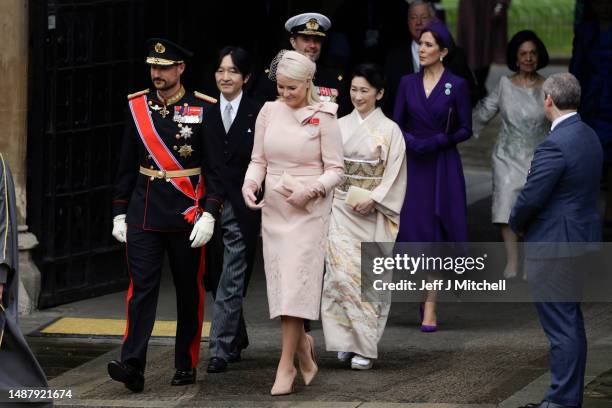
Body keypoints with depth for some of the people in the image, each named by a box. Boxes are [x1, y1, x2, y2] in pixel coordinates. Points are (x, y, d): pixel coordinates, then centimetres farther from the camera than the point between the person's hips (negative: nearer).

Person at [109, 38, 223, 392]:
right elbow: (127, 166, 11)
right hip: (143, 215, 2)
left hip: (186, 216, -2)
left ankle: (187, 365, 18)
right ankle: (133, 366, -16)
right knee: (141, 287, -8)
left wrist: (209, 215, -14)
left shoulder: (202, 110, -5)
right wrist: (120, 213, 9)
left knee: (189, 291, 8)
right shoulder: (138, 107, 6)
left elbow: (214, 167, -6)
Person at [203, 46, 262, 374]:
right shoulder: (204, 113, 6)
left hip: (242, 209, -4)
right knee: (217, 281, 14)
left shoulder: (258, 115, -2)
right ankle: (237, 339, 33)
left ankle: (220, 350, -4)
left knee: (230, 284, -6)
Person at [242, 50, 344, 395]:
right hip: (274, 208, 5)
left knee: (295, 283, -10)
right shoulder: (269, 112, 5)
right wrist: (250, 184, -9)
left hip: (309, 210, -5)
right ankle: (303, 344, 30)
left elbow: (336, 169, -5)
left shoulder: (323, 117, -7)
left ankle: (287, 365, -7)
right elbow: (258, 160, 10)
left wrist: (311, 191, -21)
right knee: (280, 282, 6)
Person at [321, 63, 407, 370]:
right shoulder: (339, 126, 8)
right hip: (340, 210, 3)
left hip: (373, 215, -2)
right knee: (340, 273, -7)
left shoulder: (389, 130, -1)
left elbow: (395, 175, -5)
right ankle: (346, 339, 2)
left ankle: (365, 346, 2)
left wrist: (373, 200, -15)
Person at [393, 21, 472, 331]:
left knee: (436, 231, -4)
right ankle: (427, 295, 17)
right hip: (413, 165, 3)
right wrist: (409, 140, -15)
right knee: (414, 228, -2)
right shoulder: (408, 84, 6)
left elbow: (465, 130, -3)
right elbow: (396, 125, 5)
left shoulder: (456, 86, -3)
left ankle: (430, 306, 0)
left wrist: (437, 141, -17)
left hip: (443, 167, -3)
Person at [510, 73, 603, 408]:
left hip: (553, 245, -10)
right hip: (582, 238, 10)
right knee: (571, 322, 17)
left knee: (561, 327, -5)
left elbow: (530, 198, -21)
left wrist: (516, 225, 1)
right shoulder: (589, 136, 7)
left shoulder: (554, 145, -22)